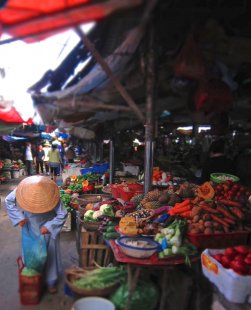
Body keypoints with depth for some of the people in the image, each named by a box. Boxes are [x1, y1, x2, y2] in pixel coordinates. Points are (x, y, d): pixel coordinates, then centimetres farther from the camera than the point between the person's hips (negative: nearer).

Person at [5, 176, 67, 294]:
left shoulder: (51, 195, -32)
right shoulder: (22, 191, -28)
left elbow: (62, 215, -22)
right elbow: (8, 201, -8)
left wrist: (49, 226, -27)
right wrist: (19, 217, -17)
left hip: (48, 229, -2)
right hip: (30, 229, 2)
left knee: (49, 255, 10)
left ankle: (51, 282, 30)